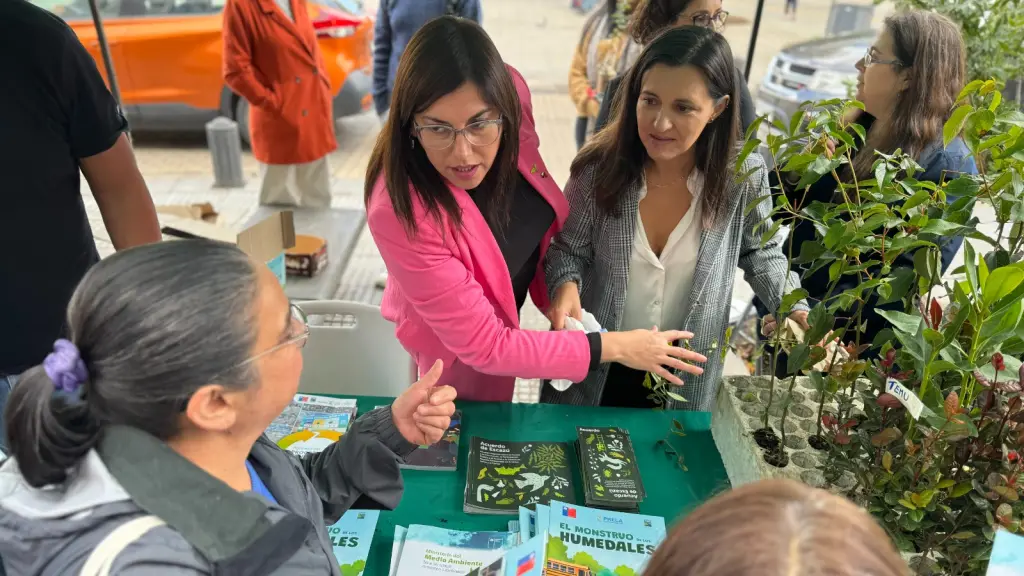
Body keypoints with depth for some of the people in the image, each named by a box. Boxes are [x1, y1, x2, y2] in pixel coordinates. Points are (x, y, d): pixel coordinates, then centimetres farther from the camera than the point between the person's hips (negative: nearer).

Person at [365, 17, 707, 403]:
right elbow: (483, 345, -32)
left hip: (510, 306, 5)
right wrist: (615, 347, -27)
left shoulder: (509, 94, -26)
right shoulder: (400, 212, -41)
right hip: (463, 353, -5)